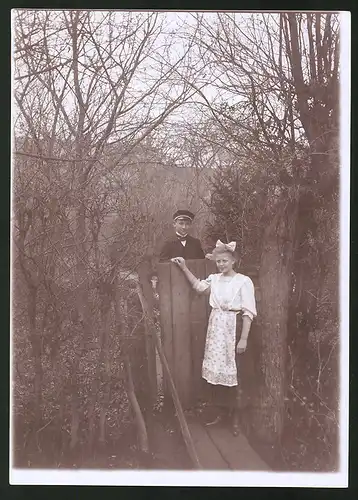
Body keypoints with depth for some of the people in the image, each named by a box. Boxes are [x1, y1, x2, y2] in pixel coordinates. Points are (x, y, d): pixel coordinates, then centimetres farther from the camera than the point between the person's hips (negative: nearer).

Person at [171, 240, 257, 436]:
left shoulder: (244, 281, -10)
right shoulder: (214, 279, 7)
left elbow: (248, 312, -11)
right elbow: (198, 285, 28)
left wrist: (244, 338, -15)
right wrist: (184, 267, 20)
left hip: (232, 331, -5)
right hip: (215, 329, 5)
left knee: (231, 373, 0)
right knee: (215, 371, 9)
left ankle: (234, 415, 14)